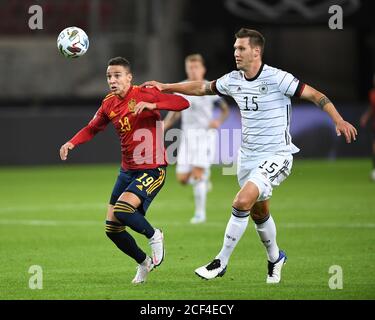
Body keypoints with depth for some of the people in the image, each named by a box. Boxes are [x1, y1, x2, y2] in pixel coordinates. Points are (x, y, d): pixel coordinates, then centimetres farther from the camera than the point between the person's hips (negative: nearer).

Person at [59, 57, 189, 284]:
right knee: (112, 229, 4)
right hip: (127, 170, 7)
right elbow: (92, 129, 21)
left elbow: (183, 103, -22)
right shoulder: (109, 104, 6)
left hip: (152, 170, -7)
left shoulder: (144, 94, -13)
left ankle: (154, 236, 2)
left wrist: (152, 105, -35)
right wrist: (72, 143, 3)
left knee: (122, 210, -27)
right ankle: (143, 263, 28)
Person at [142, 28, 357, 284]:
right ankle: (275, 258, 42)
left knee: (242, 202, -22)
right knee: (259, 213, 17)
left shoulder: (276, 78, -17)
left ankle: (221, 263, -12)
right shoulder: (233, 80, 2)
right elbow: (202, 88, 19)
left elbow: (315, 95, -17)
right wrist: (166, 87, 17)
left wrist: (339, 121, -28)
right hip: (248, 157, 7)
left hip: (277, 156, -7)